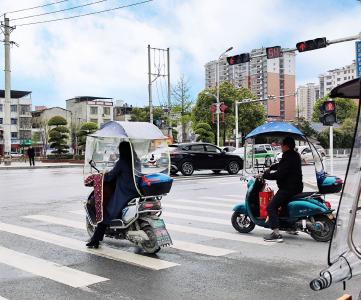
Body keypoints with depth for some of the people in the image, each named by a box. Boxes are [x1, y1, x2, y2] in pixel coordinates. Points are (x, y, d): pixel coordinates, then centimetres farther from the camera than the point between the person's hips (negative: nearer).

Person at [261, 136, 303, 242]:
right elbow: (281, 164, 28)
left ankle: (276, 234, -21)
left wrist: (265, 175, -13)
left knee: (271, 207, -14)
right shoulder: (295, 155, 11)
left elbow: (279, 174, -24)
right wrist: (270, 168, 20)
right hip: (296, 186, 11)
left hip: (288, 188, -11)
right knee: (282, 202, 31)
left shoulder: (288, 158, -21)